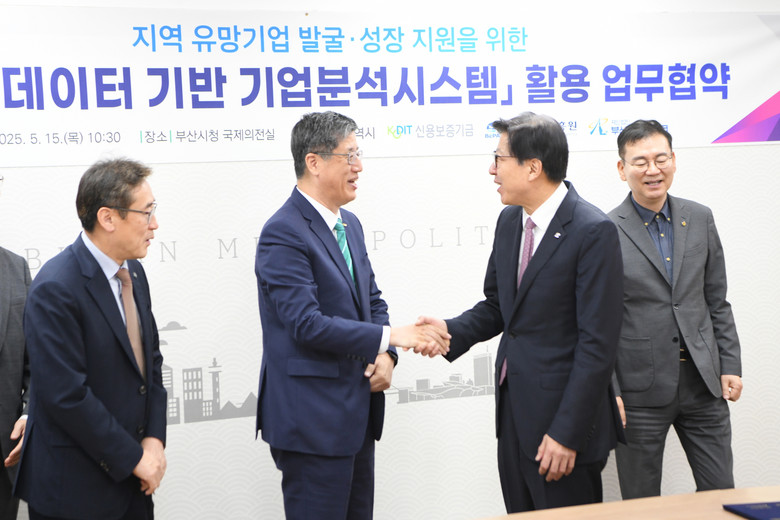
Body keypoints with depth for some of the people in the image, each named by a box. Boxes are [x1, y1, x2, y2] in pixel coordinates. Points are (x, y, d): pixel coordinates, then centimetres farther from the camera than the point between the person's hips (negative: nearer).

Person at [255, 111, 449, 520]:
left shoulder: (349, 224, 12)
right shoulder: (283, 234, -17)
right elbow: (307, 324, -24)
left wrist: (385, 355, -2)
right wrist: (390, 336, -22)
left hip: (357, 410, 9)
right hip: (311, 420, -8)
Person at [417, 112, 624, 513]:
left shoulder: (593, 231, -16)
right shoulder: (510, 220, 8)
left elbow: (598, 344, -18)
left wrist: (566, 434, -19)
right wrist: (451, 331, -4)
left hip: (562, 419, -7)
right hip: (512, 410, 8)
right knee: (521, 513, 18)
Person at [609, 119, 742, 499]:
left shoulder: (699, 219, 7)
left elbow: (717, 302, 12)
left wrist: (730, 366, 6)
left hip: (702, 383, 4)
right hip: (640, 391, -4)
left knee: (721, 491, 10)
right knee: (641, 502, 8)